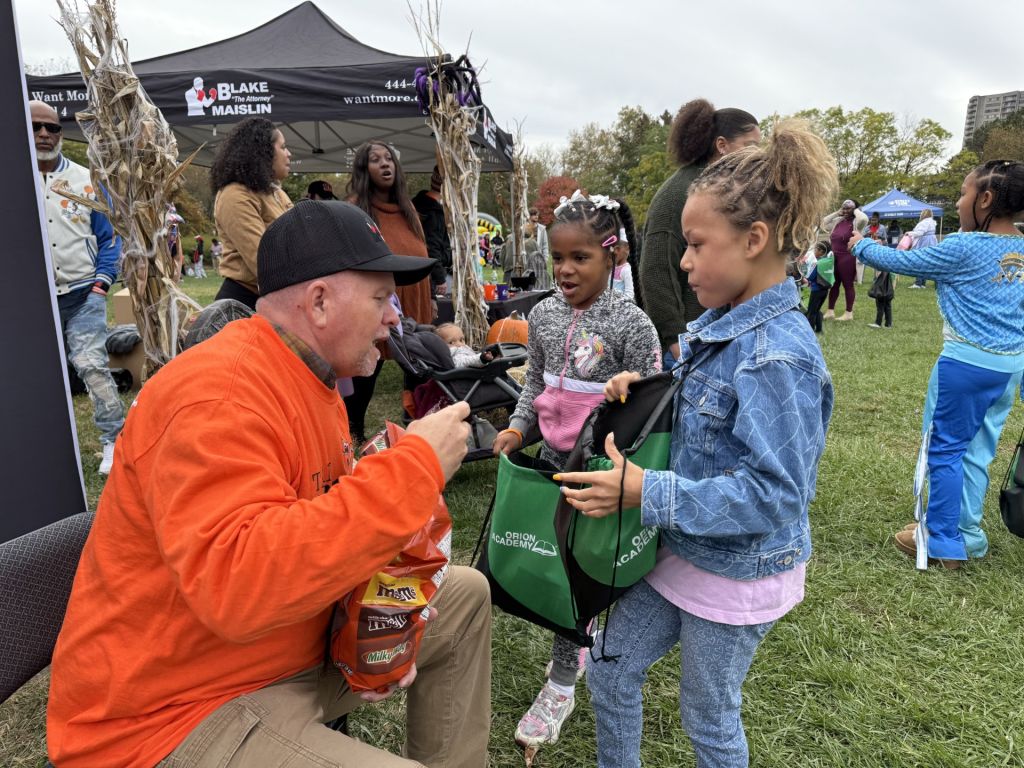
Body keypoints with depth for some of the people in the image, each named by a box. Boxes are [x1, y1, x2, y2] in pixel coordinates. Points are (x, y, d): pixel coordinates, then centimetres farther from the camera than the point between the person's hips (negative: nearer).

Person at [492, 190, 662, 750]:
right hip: (553, 453, 6)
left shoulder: (630, 323, -13)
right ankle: (580, 642, 40)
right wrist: (517, 427, -1)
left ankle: (561, 685, 19)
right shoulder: (544, 315, 2)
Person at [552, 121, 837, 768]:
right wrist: (644, 389, -5)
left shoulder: (778, 356, -28)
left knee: (709, 716, 18)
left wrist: (646, 493, -30)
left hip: (736, 574, -8)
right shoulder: (721, 325, -1)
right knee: (610, 672, 19)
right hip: (679, 548, 8)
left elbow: (774, 492, -29)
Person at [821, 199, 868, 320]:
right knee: (833, 284, 11)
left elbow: (864, 219, -29)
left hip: (848, 258, -7)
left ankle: (849, 313, 7)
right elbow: (824, 223, 21)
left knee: (848, 284, -1)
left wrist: (856, 210, -10)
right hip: (835, 257, 7)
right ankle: (830, 311, 18)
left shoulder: (856, 222, -8)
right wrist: (837, 212, 12)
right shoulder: (838, 221, 13)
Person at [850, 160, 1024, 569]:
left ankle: (943, 541, 11)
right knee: (976, 451, 15)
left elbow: (902, 262, -3)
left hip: (968, 362, -7)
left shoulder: (964, 247, -12)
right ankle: (967, 533, 25)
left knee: (944, 448, 3)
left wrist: (861, 246, 11)